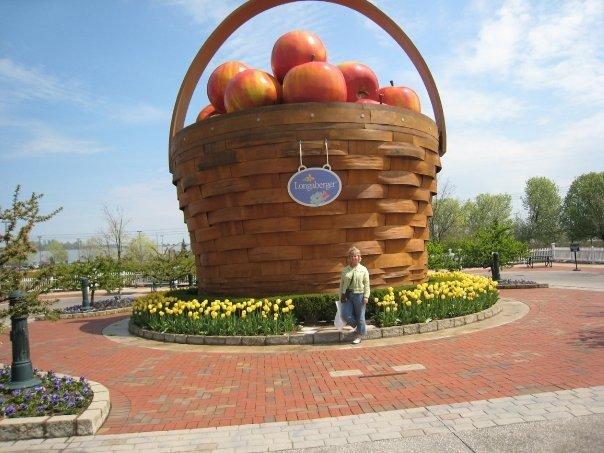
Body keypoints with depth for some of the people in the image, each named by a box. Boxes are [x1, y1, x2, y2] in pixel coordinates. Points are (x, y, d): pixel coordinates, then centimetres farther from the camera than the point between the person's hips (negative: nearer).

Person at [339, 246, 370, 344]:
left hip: (359, 295, -3)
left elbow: (366, 284, 0)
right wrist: (341, 296, 6)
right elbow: (341, 284, 13)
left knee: (360, 316, 2)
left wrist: (366, 296, -8)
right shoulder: (345, 270, 10)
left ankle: (358, 335, 16)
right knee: (345, 315, -6)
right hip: (347, 296, 3)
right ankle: (356, 325, 23)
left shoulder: (363, 270, 3)